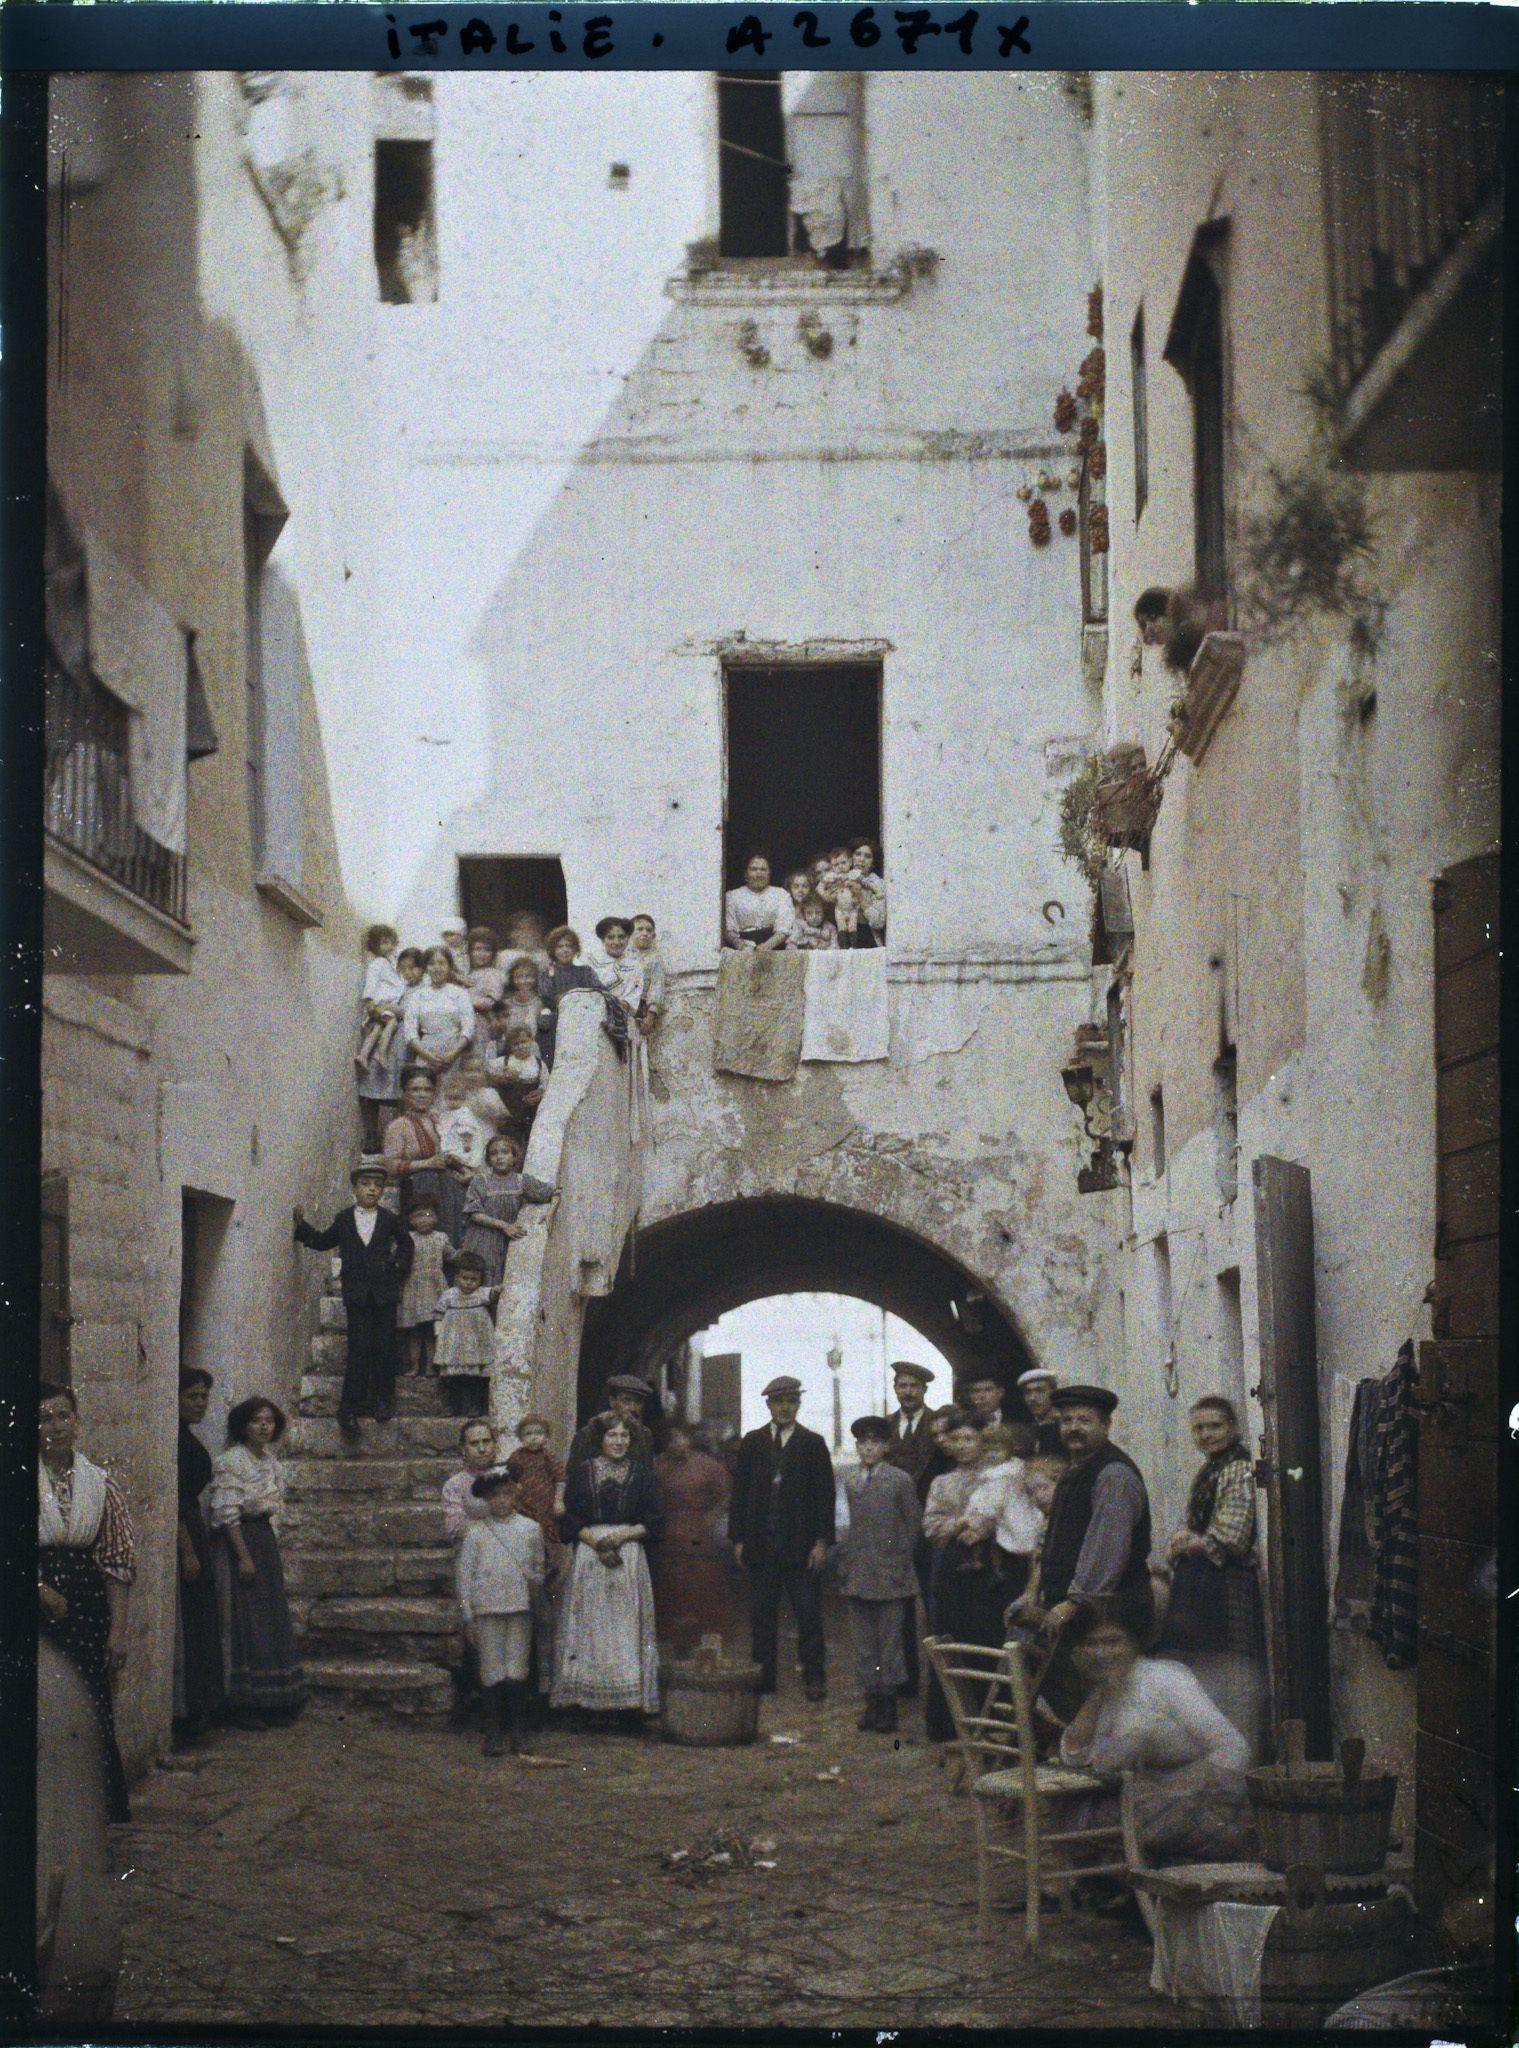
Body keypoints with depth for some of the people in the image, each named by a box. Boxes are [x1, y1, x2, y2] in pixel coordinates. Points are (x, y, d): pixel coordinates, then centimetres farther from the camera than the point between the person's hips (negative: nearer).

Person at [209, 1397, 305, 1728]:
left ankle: (271, 1704, 19)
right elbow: (227, 1513, -18)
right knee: (246, 1623, -6)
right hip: (238, 1541, -8)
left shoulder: (271, 1460, 12)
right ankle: (243, 1705, 0)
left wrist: (272, 1549, 14)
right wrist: (244, 1556, -20)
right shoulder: (231, 1461, -14)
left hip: (266, 1540, 9)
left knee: (271, 1622, 11)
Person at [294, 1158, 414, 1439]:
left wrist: (399, 1265, 8)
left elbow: (406, 1243, 21)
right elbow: (323, 1242, 19)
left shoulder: (389, 1220, 6)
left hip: (385, 1292, 1)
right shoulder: (343, 1220, 7)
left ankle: (382, 1399, 13)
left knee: (384, 1347, 2)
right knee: (359, 1348, -6)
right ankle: (350, 1407, -4)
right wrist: (302, 1226, 10)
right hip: (357, 1294, -1)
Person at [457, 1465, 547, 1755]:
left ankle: (516, 1730, 14)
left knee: (517, 1672, 1)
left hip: (520, 1608, 1)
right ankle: (494, 1732, 10)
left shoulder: (530, 1529, 7)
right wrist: (468, 1617, 1)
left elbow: (539, 1568, 17)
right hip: (487, 1609, -1)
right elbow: (463, 1573, 3)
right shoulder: (475, 1532, 2)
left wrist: (536, 1582, -3)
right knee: (492, 1672, 1)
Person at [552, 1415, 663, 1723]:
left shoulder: (641, 1472, 9)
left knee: (628, 1626, -4)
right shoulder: (582, 1471, 7)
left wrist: (623, 1535, -11)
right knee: (591, 1627, -4)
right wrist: (596, 1542, -12)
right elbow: (570, 1518, 3)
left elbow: (652, 1521, 5)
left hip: (629, 1555, 0)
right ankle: (591, 1701, -1)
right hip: (589, 1555, 0)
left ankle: (631, 1703, -4)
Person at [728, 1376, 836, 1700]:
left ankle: (814, 1677, 3)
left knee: (809, 1614, -2)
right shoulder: (752, 1442, 10)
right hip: (760, 1545, 2)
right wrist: (738, 1538, 3)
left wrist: (822, 1541, -6)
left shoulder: (813, 1443, 4)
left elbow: (825, 1495, 1)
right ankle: (763, 1677, 13)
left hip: (801, 1546, -2)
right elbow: (740, 1492, 9)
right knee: (761, 1614, 6)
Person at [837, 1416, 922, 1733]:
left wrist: (899, 1563, -3)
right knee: (863, 1644, 8)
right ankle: (872, 1703, 15)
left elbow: (913, 1526, -1)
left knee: (889, 1643, -1)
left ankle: (889, 1707, 5)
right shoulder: (851, 1482, 12)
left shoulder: (901, 1480, -4)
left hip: (889, 1576, -5)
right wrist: (845, 1561, 9)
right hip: (857, 1576, 5)